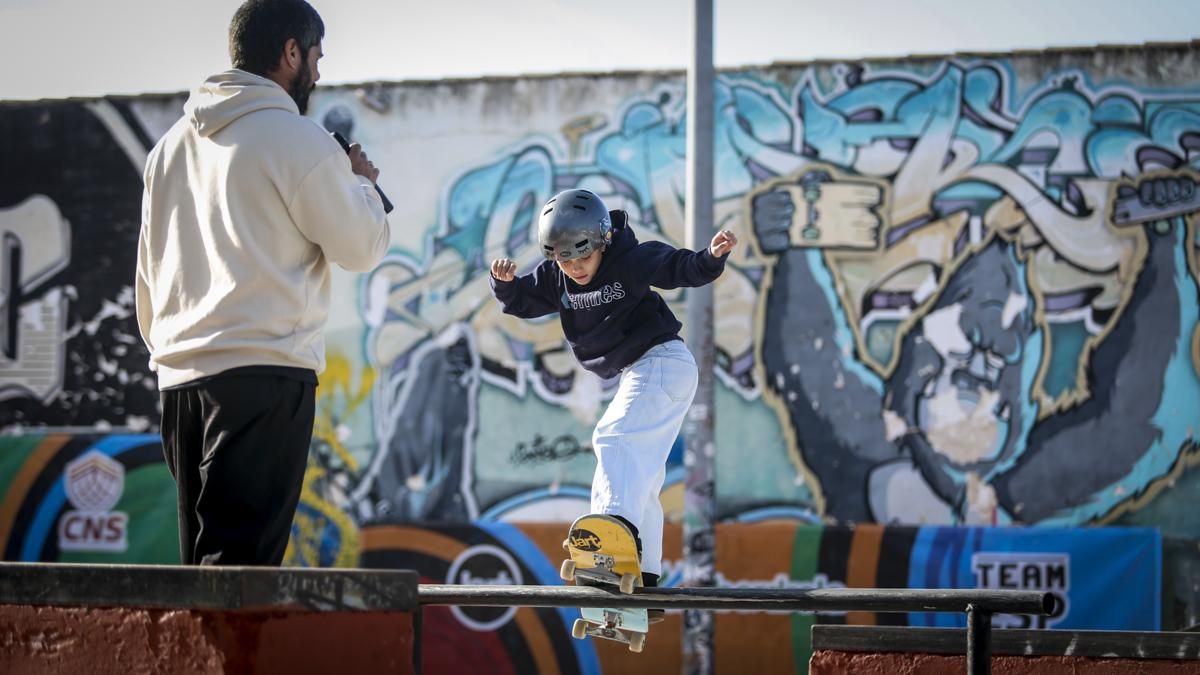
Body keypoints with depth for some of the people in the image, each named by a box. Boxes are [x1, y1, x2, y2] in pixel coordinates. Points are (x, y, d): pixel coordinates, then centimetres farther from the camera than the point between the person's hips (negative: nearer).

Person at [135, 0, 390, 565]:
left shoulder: (172, 145, 17)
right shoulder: (297, 139, -6)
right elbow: (361, 247, -1)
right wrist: (360, 182, 17)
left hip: (179, 373, 7)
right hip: (265, 372, -7)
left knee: (202, 559, 10)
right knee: (240, 559, -11)